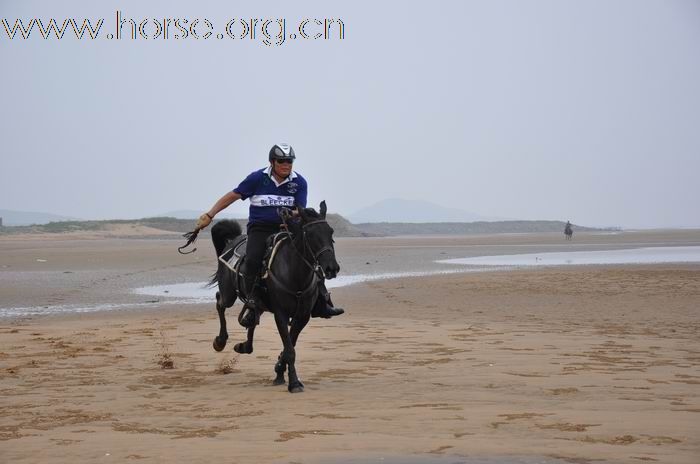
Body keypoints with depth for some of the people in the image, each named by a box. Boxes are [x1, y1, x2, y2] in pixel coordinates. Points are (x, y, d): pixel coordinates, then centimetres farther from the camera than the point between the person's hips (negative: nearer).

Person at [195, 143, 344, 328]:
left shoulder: (299, 182, 1)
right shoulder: (258, 178, -3)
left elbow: (300, 210, -3)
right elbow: (233, 196, -1)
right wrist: (209, 215, -7)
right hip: (260, 228, -2)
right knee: (253, 260, -28)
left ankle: (322, 303, -3)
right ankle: (253, 305, -22)